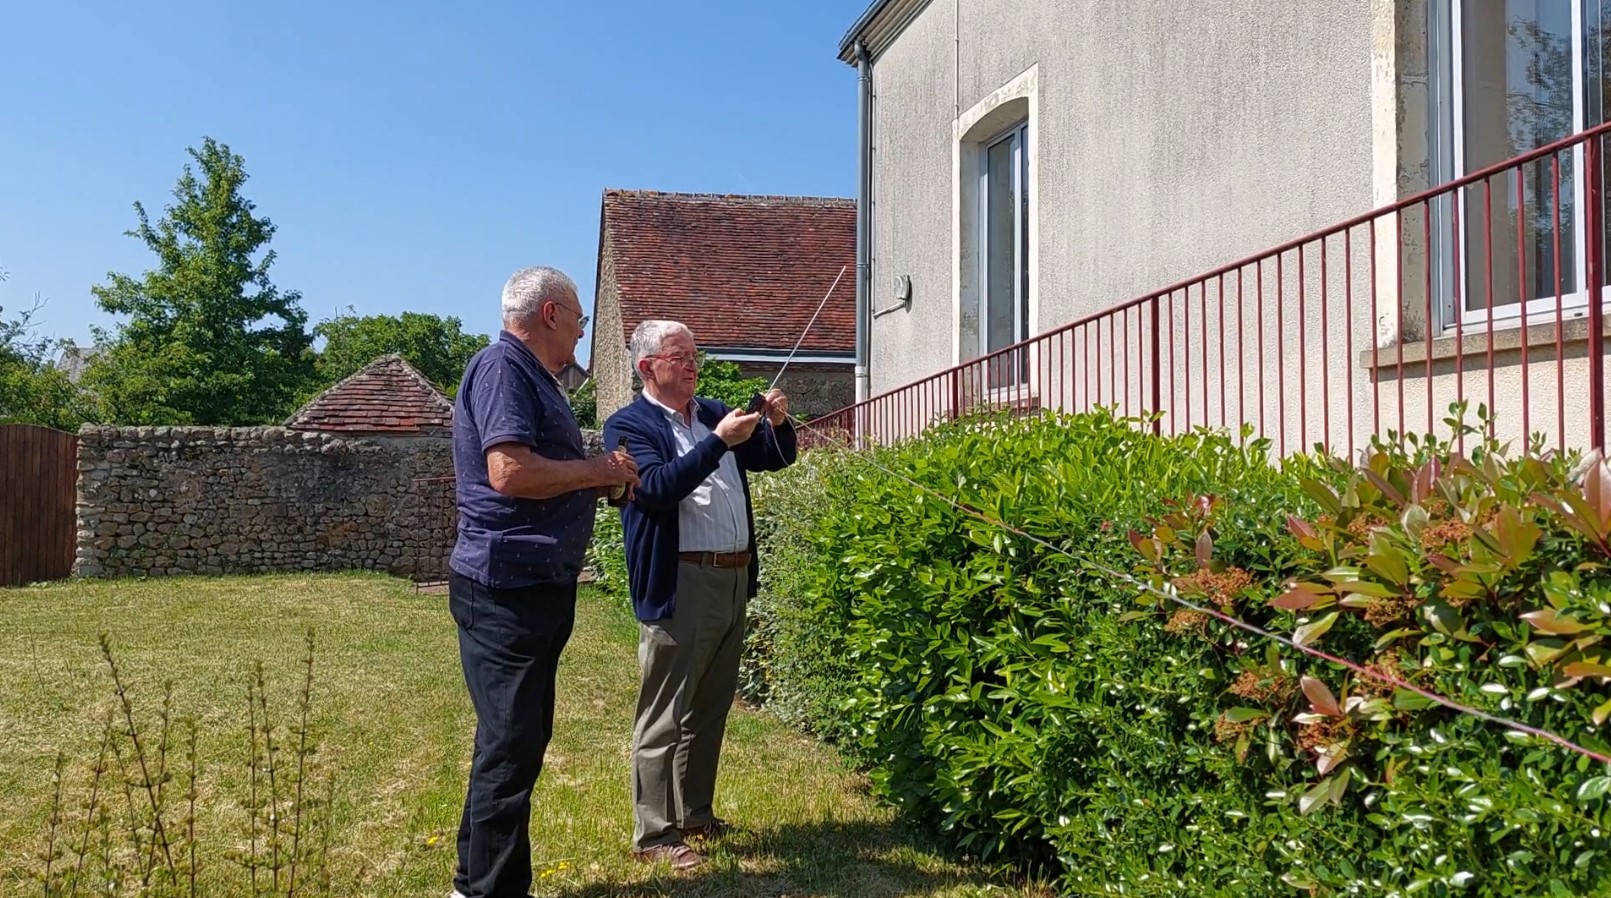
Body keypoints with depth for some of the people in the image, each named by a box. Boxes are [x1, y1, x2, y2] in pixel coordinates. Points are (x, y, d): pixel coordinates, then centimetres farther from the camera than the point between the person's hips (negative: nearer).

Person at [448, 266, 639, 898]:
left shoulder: (533, 377, 18)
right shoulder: (502, 367, -12)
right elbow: (509, 471, -25)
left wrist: (604, 481, 10)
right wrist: (597, 471, -13)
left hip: (540, 586, 11)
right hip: (507, 588, -11)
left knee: (522, 739, 17)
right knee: (510, 745, -5)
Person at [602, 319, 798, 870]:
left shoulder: (714, 412, 15)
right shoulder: (628, 425, -4)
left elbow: (776, 458, 21)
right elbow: (657, 487, -21)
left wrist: (778, 424, 0)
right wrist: (719, 442, -24)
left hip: (734, 578, 7)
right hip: (680, 585, -7)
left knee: (710, 710, 16)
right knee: (665, 716, -1)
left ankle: (696, 813, 28)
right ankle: (654, 835, 7)